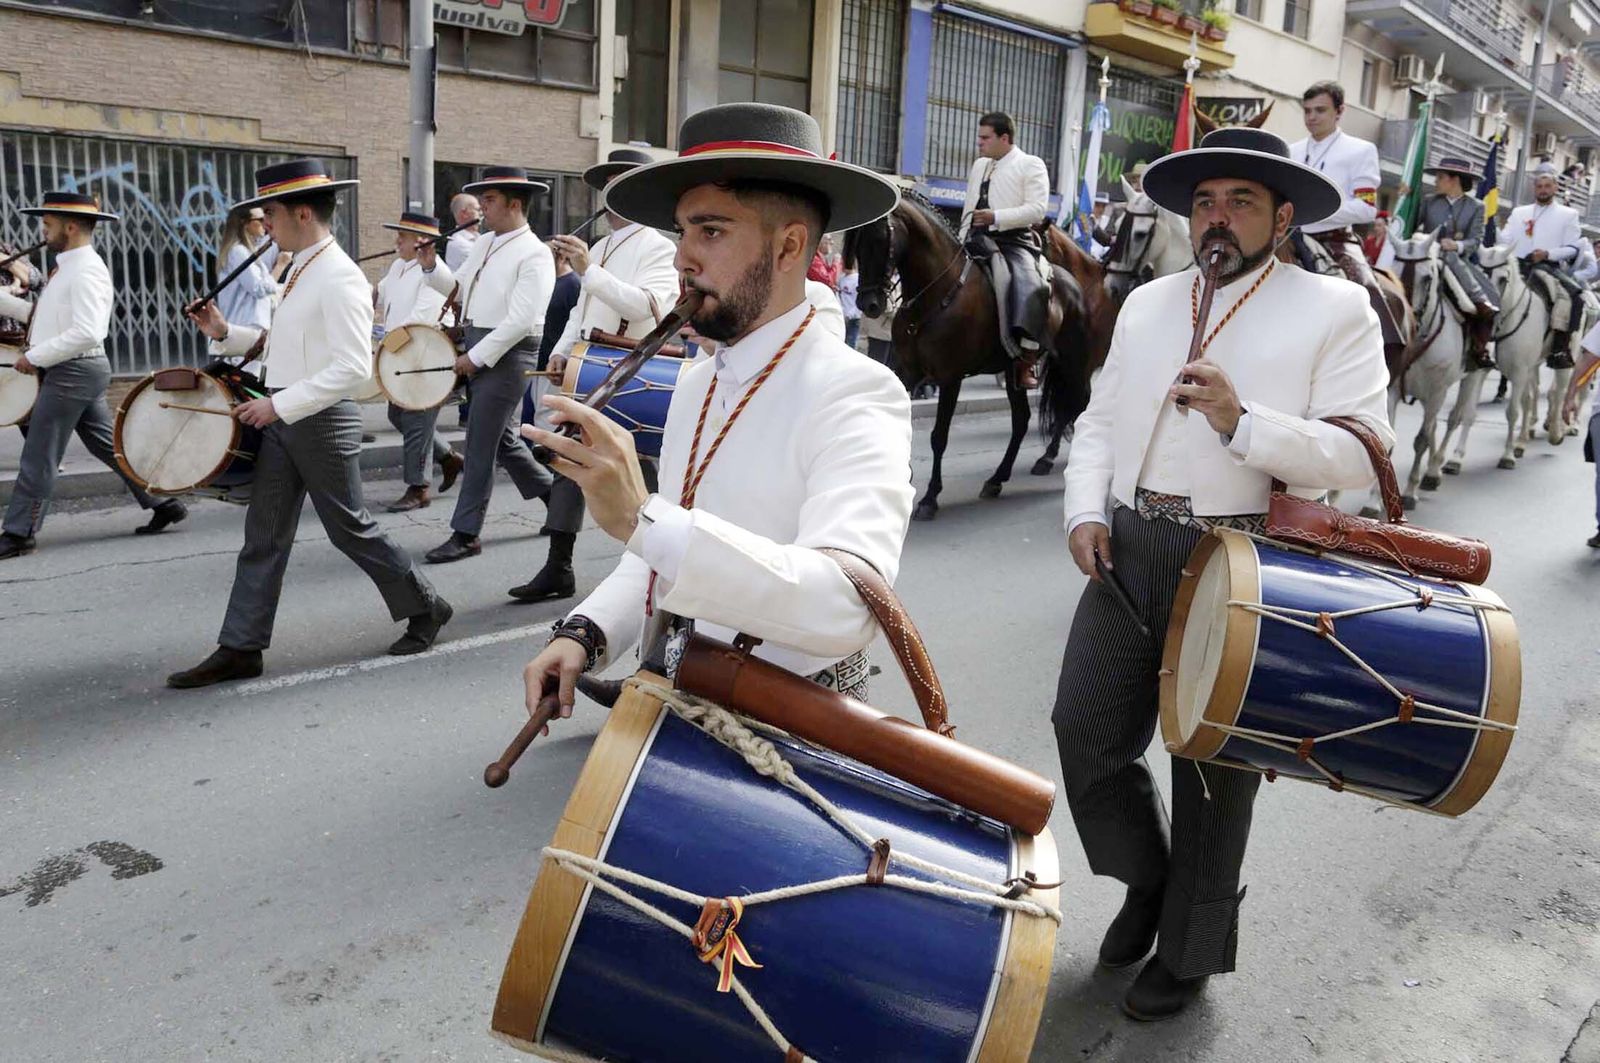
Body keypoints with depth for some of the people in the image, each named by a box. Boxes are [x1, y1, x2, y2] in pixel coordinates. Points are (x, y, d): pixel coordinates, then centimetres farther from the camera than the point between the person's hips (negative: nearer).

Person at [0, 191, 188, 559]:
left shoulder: (86, 271, -17)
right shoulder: (68, 267, 14)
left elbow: (87, 333, -26)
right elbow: (47, 316, 18)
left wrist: (34, 356, -21)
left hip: (72, 372, -10)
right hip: (78, 371, 10)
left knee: (39, 456, -2)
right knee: (108, 444, 13)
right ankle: (162, 503, 17)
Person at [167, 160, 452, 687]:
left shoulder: (340, 277, -17)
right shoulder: (301, 269, 11)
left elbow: (353, 368, -24)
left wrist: (279, 404, -23)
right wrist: (227, 333, 11)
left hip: (322, 421, -9)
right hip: (282, 419, 9)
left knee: (350, 529, 4)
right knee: (264, 535, 8)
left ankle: (425, 608, 23)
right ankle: (241, 648, 14)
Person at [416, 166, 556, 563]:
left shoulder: (534, 254, -14)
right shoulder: (483, 243, 13)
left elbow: (521, 321, -21)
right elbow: (458, 288, 22)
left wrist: (476, 356, -19)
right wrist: (431, 266, 4)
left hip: (507, 353, -9)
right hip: (477, 349, 9)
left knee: (480, 444, -4)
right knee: (502, 438, 16)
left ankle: (466, 535, 5)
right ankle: (553, 494, 34)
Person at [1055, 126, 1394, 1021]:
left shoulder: (1336, 309, -3)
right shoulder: (1147, 302, 14)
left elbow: (1361, 454, -12)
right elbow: (1100, 421, 14)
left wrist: (1241, 420, -25)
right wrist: (1086, 512, -2)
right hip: (1129, 549, 5)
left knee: (1213, 762, 10)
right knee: (1086, 731, 5)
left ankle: (1189, 949, 32)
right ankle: (1147, 880, 36)